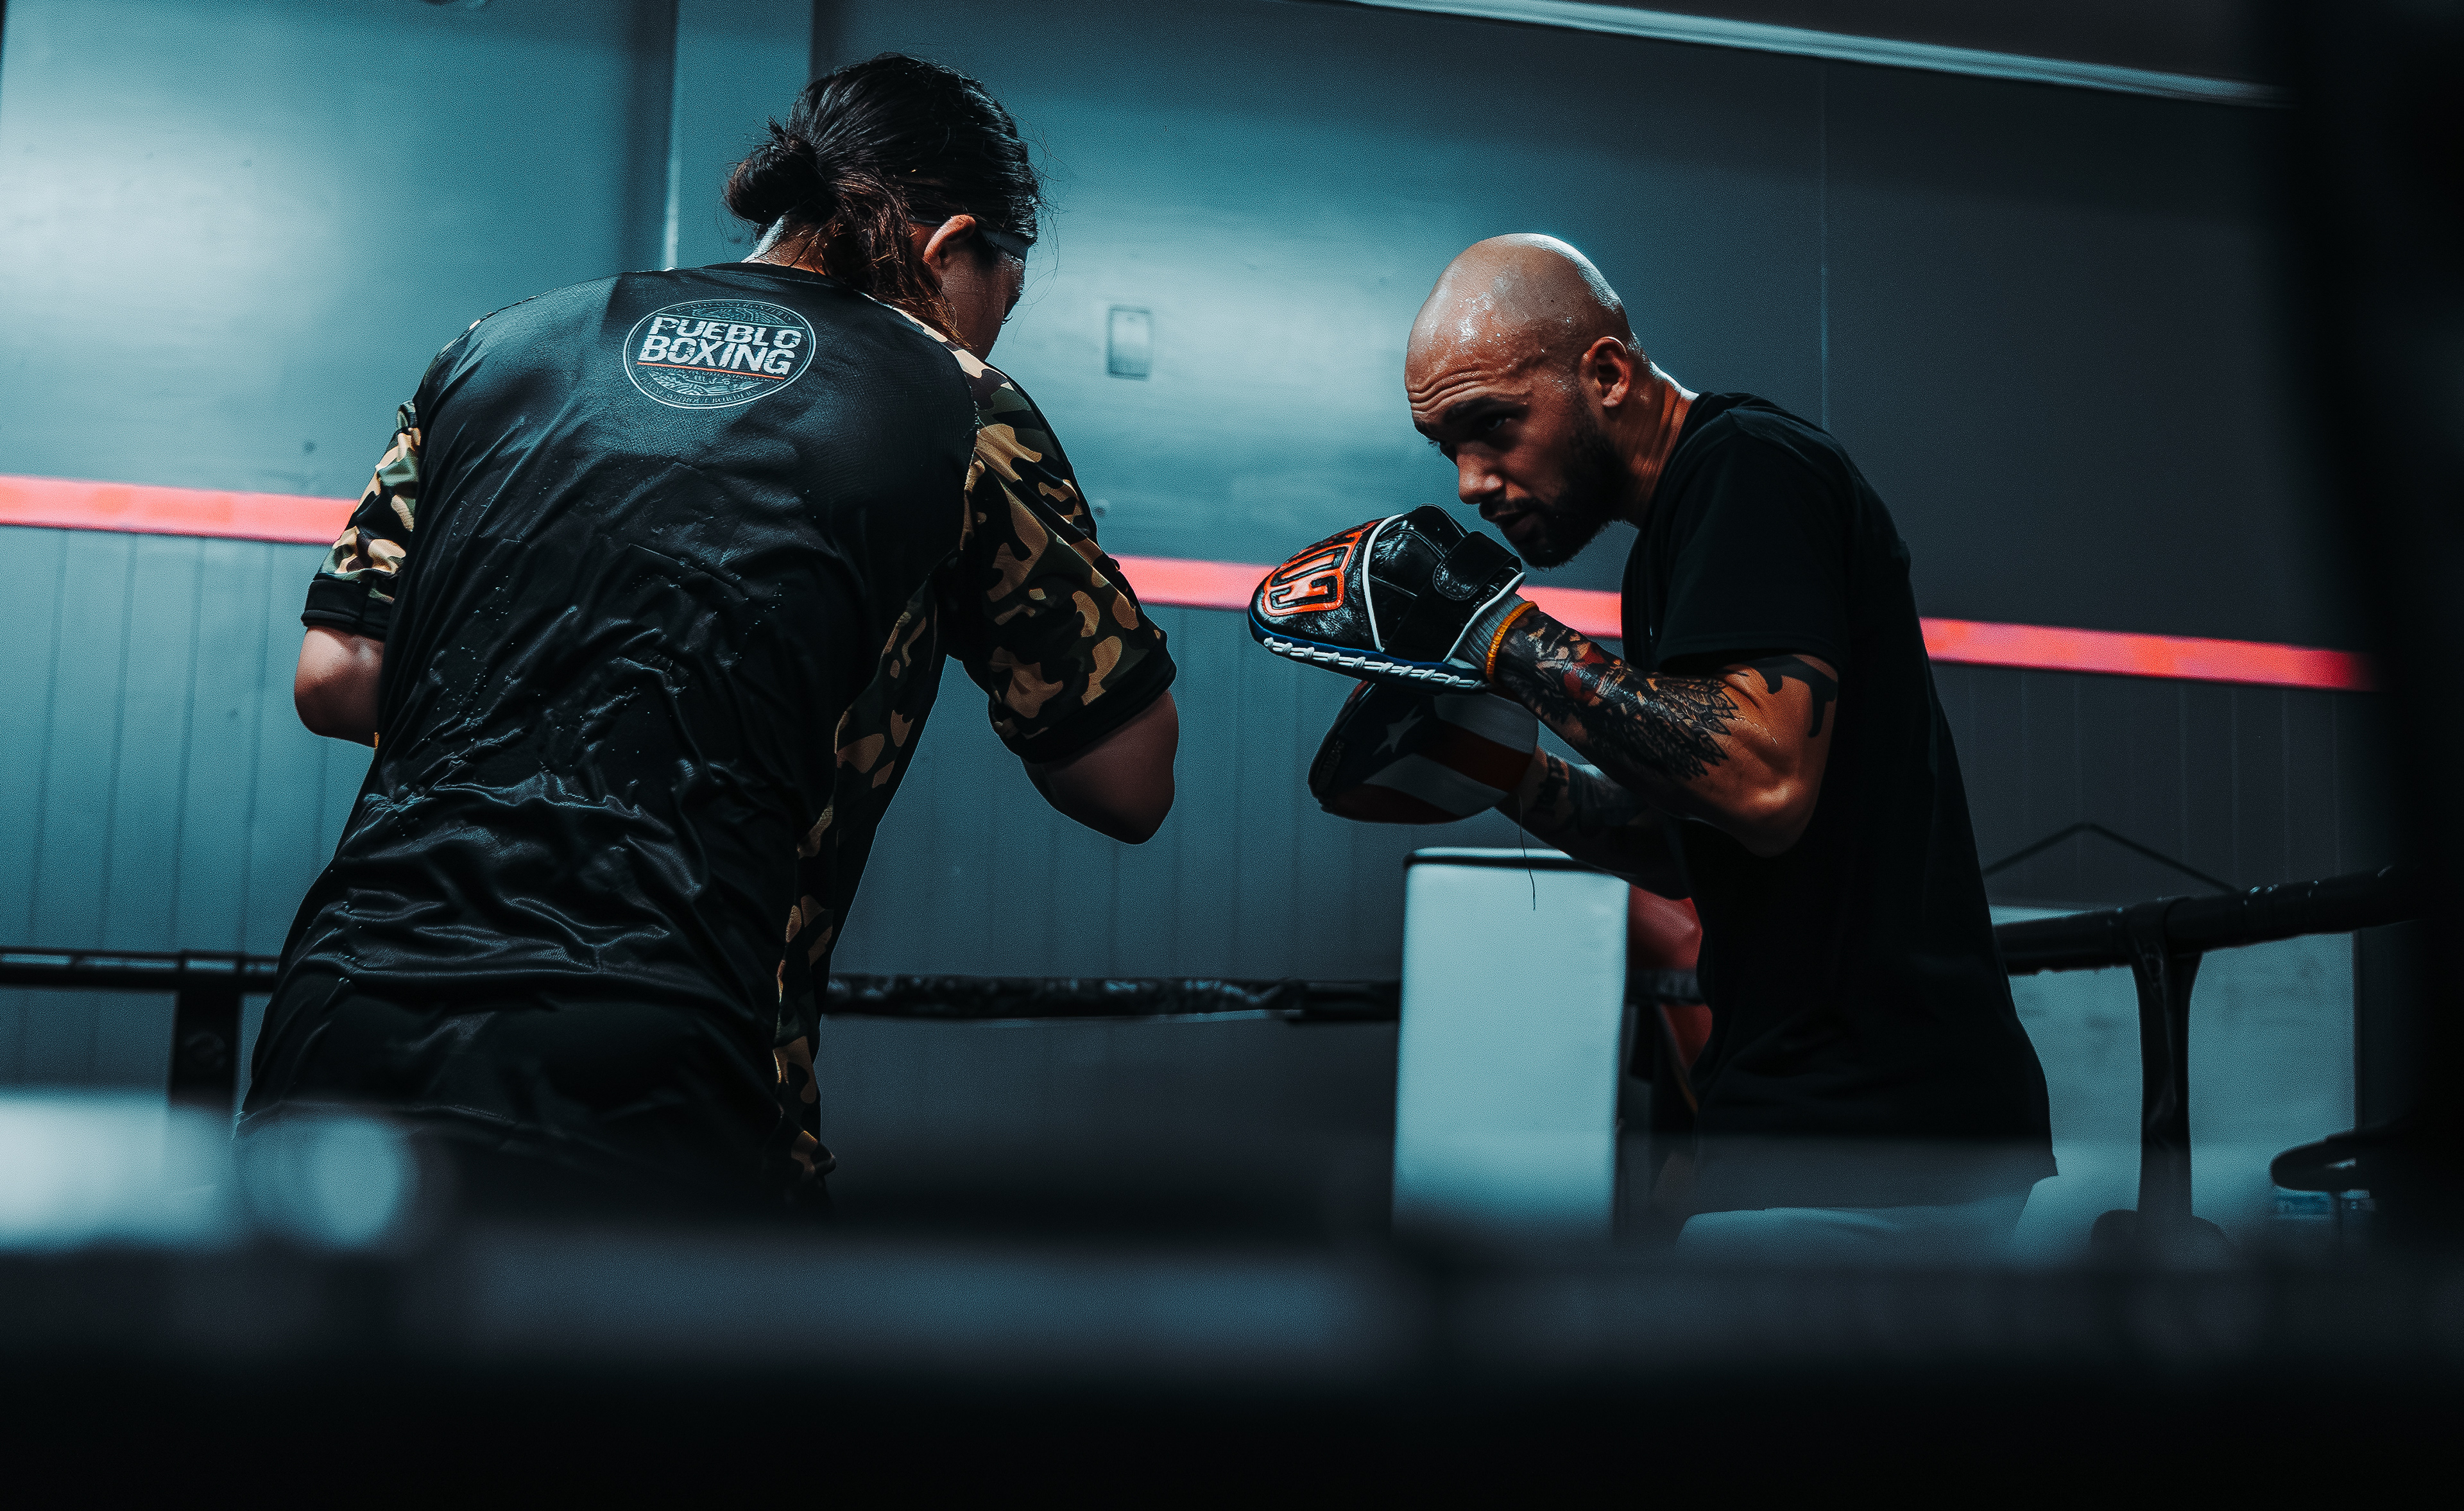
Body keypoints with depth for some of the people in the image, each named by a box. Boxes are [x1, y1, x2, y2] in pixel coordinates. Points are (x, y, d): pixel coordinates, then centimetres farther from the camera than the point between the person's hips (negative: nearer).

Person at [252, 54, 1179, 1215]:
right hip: (647, 1096, -4)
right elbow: (1130, 783, 8)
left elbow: (333, 681, 15)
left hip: (350, 1011, 5)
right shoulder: (954, 406, 5)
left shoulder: (503, 346, 16)